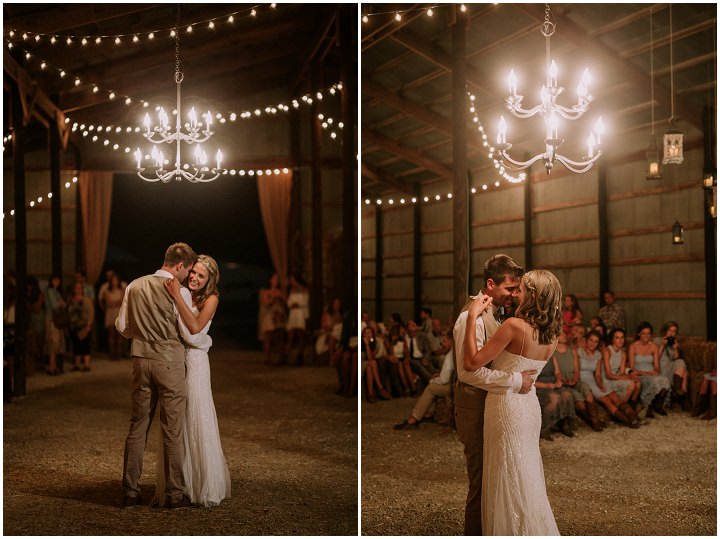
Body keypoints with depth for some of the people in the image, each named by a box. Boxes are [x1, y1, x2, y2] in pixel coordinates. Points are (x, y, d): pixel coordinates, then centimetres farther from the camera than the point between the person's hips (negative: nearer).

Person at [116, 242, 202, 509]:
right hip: (169, 362, -5)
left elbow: (122, 326, 10)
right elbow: (191, 336, -9)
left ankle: (130, 491, 17)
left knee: (137, 427, 12)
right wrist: (208, 339, 12)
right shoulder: (179, 292, -11)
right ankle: (175, 494, 9)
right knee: (173, 431, 3)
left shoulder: (134, 286, 5)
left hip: (141, 360, 5)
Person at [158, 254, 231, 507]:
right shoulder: (180, 293, 8)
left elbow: (195, 327, -21)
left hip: (194, 363, -5)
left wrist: (177, 296, -23)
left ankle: (205, 486, 12)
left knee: (196, 423, 0)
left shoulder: (211, 299, -4)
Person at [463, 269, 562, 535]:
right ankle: (536, 532, 27)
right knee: (528, 479, 18)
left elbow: (471, 363, -23)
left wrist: (473, 316, -19)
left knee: (509, 481, 5)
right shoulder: (552, 335, 0)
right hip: (530, 406, 7)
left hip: (506, 407, -7)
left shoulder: (515, 325, -22)